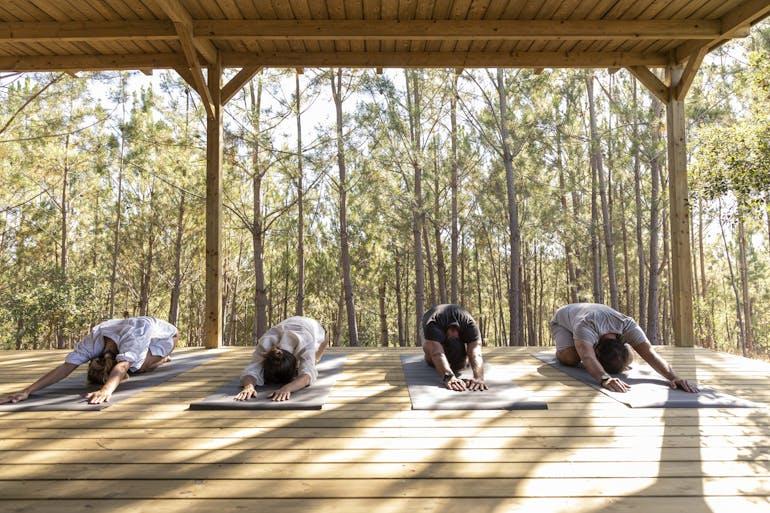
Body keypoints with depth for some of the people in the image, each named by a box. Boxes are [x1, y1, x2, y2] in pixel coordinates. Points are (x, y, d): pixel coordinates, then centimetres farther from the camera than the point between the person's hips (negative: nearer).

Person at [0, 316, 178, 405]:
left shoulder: (133, 336, -48)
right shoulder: (93, 339, -32)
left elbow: (122, 367, -63)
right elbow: (65, 367, -38)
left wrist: (107, 389, -83)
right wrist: (26, 391, -50)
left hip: (166, 334, -6)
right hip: (143, 333, 6)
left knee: (134, 367, -19)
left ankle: (160, 359, 13)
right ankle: (159, 358, 30)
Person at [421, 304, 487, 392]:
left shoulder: (470, 325, -44)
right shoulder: (432, 325, -49)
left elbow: (475, 354, -58)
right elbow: (437, 353, -65)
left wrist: (478, 378, -77)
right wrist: (449, 377, -82)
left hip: (460, 327, 1)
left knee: (461, 363, -10)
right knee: (431, 361, -16)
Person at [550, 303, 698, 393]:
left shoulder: (627, 325, -38)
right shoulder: (585, 327, -51)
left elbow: (649, 352, -47)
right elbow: (588, 358, -68)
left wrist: (674, 377, -63)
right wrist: (605, 378, -87)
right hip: (564, 319, -5)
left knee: (627, 359, -8)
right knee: (571, 358, -35)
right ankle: (560, 351, 5)